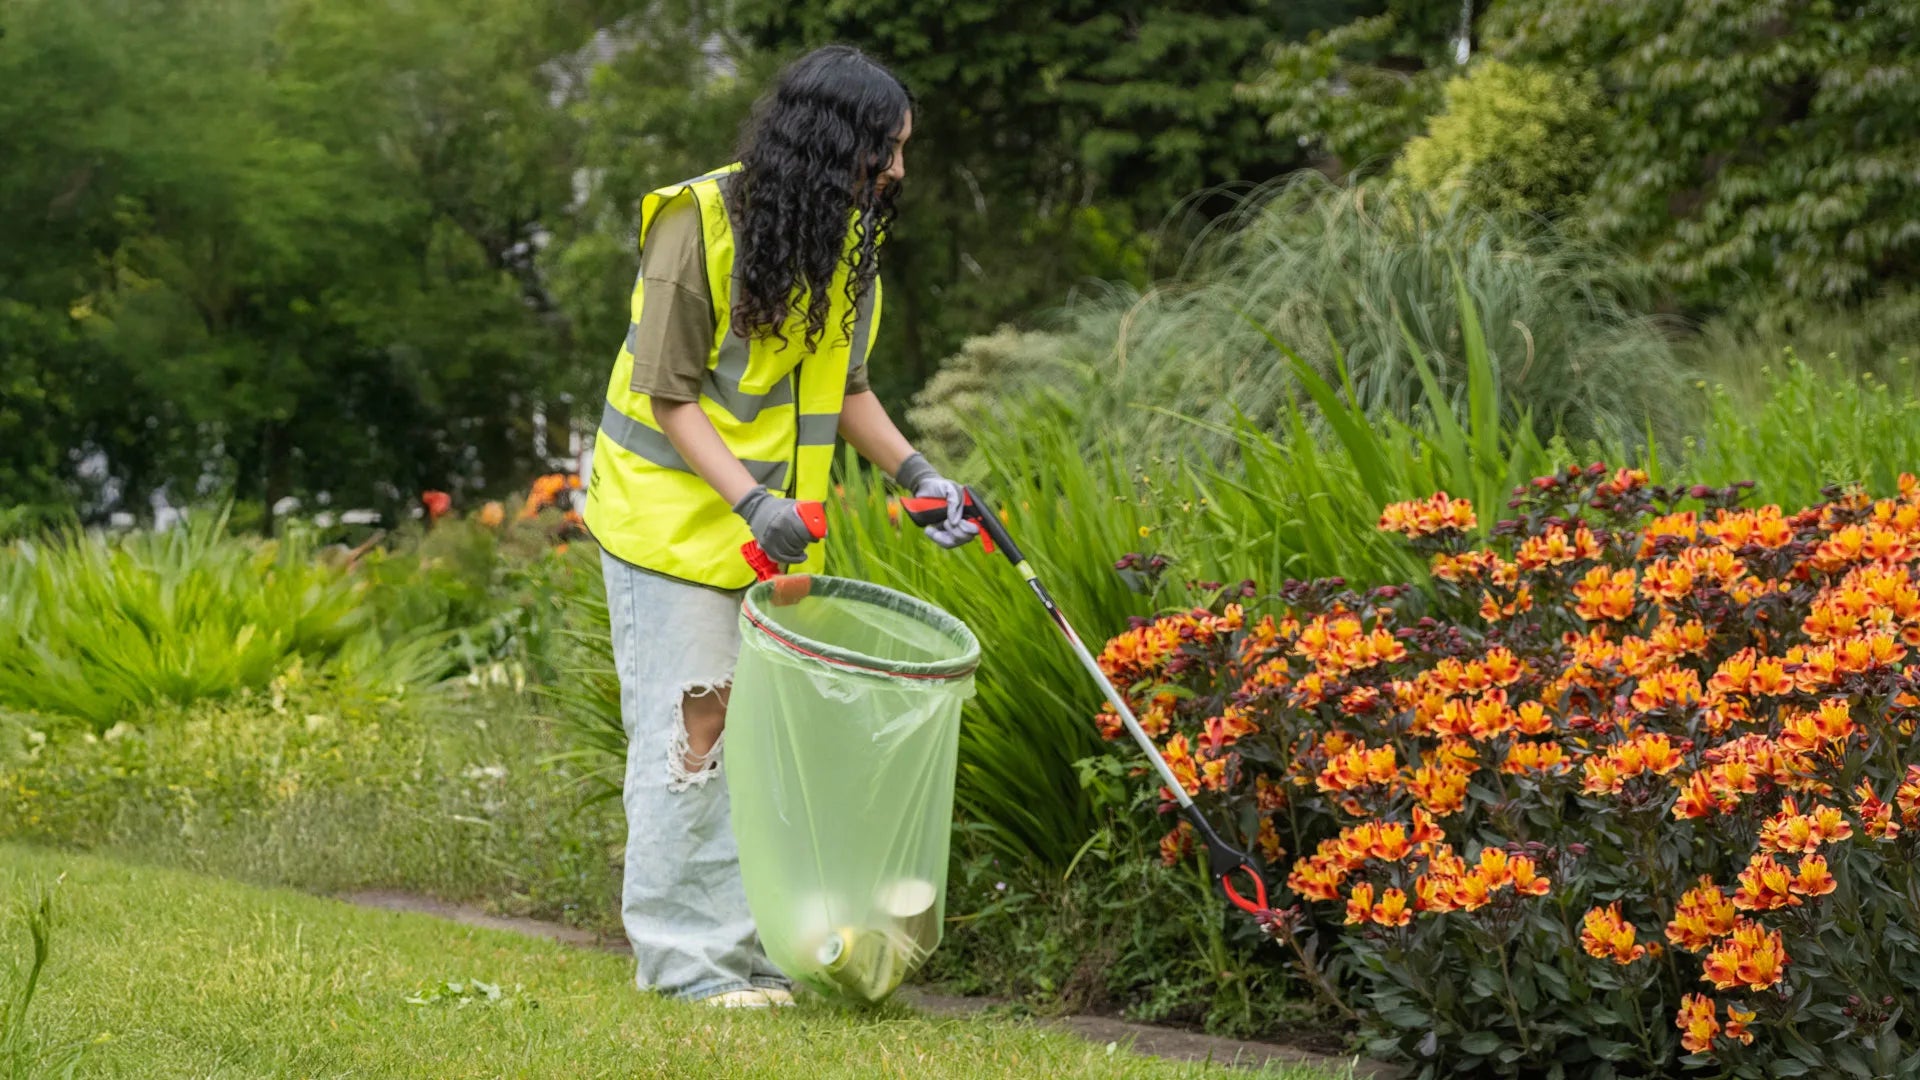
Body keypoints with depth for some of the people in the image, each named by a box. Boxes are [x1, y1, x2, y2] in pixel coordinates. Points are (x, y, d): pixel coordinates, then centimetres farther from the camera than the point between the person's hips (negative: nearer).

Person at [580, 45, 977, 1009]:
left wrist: (916, 474, 0)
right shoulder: (699, 222, -19)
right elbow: (670, 394, -18)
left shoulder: (848, 238, 3)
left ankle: (737, 945, 15)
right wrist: (749, 500, -28)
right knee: (690, 730, -5)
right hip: (673, 516, -7)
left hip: (773, 532, 7)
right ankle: (684, 956, 2)